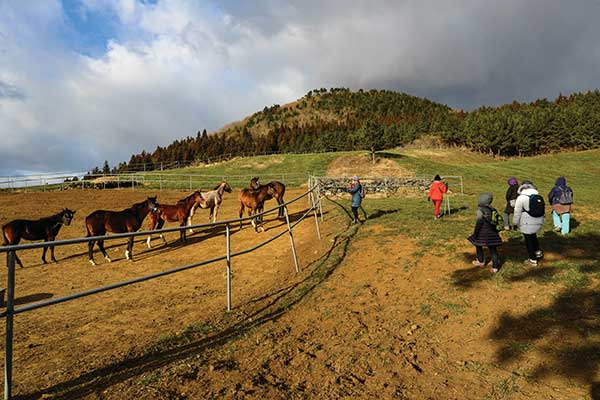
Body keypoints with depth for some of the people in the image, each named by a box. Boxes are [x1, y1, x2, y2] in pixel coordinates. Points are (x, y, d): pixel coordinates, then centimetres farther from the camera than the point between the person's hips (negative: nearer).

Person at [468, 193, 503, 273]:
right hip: (492, 233, 5)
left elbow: (479, 222, -16)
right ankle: (495, 267, 6)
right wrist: (496, 230, 19)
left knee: (478, 245, 20)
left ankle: (481, 261, 34)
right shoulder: (492, 209, 3)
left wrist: (475, 233, -9)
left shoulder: (480, 210, -15)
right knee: (493, 248, 8)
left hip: (483, 232, -5)